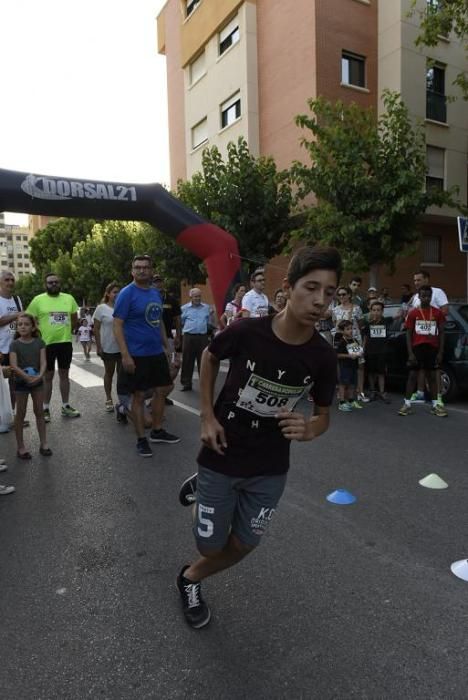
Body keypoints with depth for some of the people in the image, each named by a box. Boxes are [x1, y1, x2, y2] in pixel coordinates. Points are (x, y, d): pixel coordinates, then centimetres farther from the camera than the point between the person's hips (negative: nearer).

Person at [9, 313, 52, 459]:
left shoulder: (39, 342, -2)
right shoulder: (14, 344, -8)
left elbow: (43, 362, -9)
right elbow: (14, 366, -16)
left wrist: (39, 376, -25)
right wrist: (27, 377, -26)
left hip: (37, 381, 2)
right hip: (21, 382, -2)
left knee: (39, 412, 9)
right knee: (20, 414, 6)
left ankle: (43, 443, 18)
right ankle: (20, 446, 15)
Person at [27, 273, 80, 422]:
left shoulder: (69, 298, 4)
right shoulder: (38, 300, -5)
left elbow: (75, 319, 14)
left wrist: (67, 331, 8)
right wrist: (40, 334, -5)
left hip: (65, 343, 3)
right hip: (46, 344, -3)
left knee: (64, 374, 11)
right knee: (48, 376, 6)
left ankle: (65, 406, 21)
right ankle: (46, 409, 16)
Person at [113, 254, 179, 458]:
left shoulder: (155, 293, 9)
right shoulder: (126, 293, -11)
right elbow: (117, 325, -15)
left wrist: (165, 345, 15)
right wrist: (125, 355, -21)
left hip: (157, 352, 7)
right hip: (137, 355, -7)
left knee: (162, 390, 13)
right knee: (139, 395, 3)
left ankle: (157, 431, 29)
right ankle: (141, 439, 15)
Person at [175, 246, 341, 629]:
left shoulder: (323, 357, -16)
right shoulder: (246, 331, -22)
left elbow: (324, 415, -1)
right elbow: (210, 357, -1)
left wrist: (308, 429, -24)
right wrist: (207, 416, -7)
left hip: (270, 469, 3)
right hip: (221, 458, -2)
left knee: (242, 546, 17)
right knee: (211, 545, 9)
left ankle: (191, 578, 45)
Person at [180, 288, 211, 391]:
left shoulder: (206, 308, 11)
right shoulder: (184, 308, 5)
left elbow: (209, 323, 14)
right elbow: (180, 322, 5)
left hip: (203, 337, 1)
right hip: (189, 337, -1)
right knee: (187, 361, 3)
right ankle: (186, 383, 13)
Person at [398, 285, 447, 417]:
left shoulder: (438, 313, 3)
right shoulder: (413, 313, -1)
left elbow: (441, 333, 6)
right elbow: (409, 334, -1)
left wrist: (440, 352, -1)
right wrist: (410, 353, -8)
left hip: (432, 348, 1)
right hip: (417, 347, -1)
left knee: (432, 376, 8)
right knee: (412, 375, 0)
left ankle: (435, 405, 14)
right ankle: (407, 404, 3)